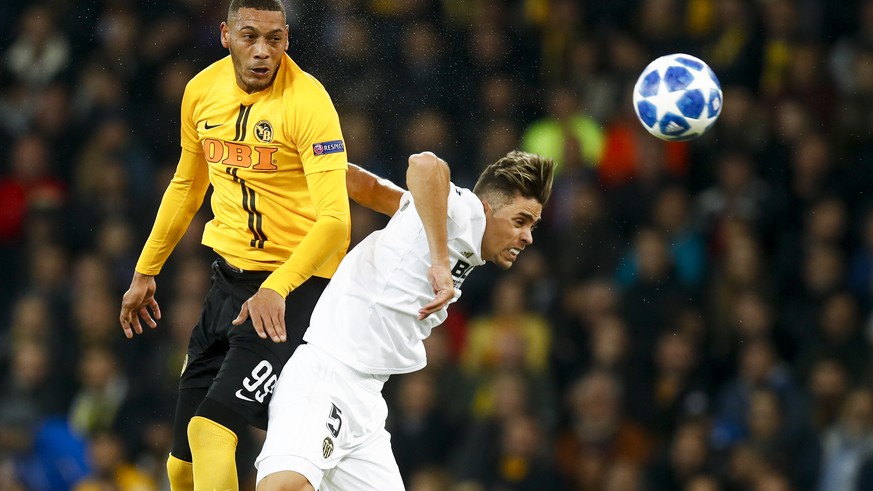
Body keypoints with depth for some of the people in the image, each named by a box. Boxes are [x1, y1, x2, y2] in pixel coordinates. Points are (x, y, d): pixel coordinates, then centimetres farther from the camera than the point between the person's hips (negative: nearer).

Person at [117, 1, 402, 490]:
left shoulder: (308, 102, -17)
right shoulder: (202, 90, 4)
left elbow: (334, 221, -24)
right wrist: (146, 271, 25)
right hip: (229, 280, 7)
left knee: (210, 430, -21)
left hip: (297, 285, -7)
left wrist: (276, 289, -36)